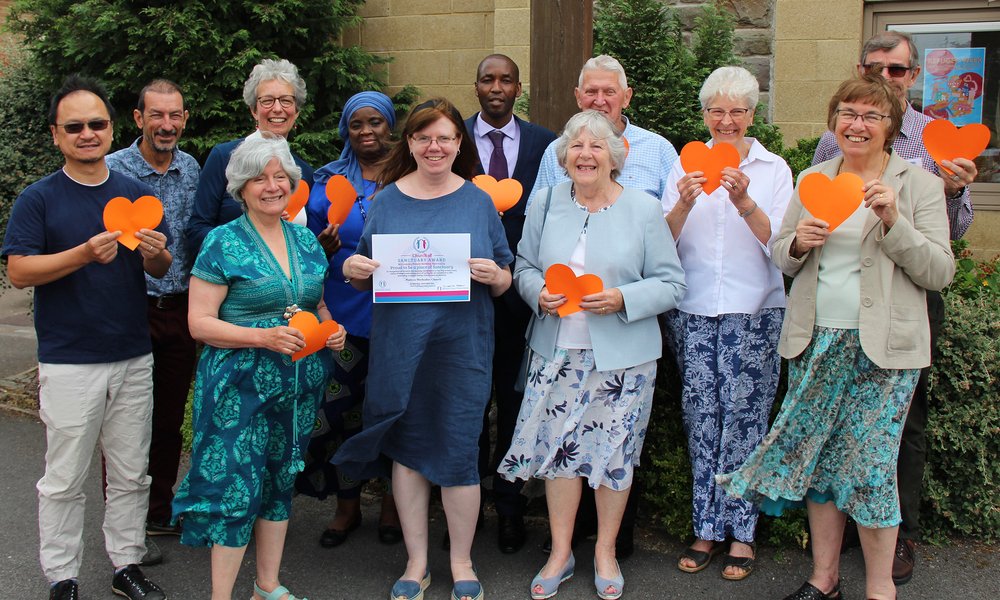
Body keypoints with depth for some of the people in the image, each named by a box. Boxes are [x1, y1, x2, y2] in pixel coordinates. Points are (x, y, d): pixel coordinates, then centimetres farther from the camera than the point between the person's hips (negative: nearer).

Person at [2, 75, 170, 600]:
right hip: (69, 363, -4)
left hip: (134, 357, 4)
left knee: (131, 475, 12)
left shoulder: (136, 193, 8)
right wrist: (85, 254, -23)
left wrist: (155, 254, -12)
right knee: (64, 480, 3)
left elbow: (159, 270, 12)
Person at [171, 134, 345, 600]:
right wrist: (264, 337, -22)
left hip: (299, 385, 6)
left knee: (281, 480, 14)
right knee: (237, 489, -6)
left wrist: (331, 329, -1)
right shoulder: (223, 243, -7)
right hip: (241, 384, -6)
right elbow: (200, 322, -11)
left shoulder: (306, 240, 9)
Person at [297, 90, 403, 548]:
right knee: (339, 405, 0)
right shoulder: (329, 180, 9)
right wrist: (325, 246, -10)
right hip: (343, 311, 1)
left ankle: (392, 504, 21)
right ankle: (347, 506, 17)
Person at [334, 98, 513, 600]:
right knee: (406, 448, 8)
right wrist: (352, 269, -9)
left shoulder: (478, 201, 5)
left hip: (462, 346, -1)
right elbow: (364, 279, 13)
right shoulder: (387, 201, 7)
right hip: (400, 346, 2)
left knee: (457, 451, 0)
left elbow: (505, 280, 6)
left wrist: (493, 275, -16)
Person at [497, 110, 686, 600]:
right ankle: (560, 552, 22)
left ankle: (606, 552, 26)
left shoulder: (644, 209, -3)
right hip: (557, 351, 2)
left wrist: (622, 299, -19)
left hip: (622, 356, -2)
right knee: (557, 446, 5)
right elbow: (524, 267, 12)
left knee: (614, 452, 6)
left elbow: (671, 284, -4)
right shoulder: (546, 205, 6)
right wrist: (539, 293, -10)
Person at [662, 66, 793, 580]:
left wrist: (745, 203, -21)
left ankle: (741, 532, 9)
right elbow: (664, 242, 0)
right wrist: (684, 203, -18)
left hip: (754, 311, -2)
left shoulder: (773, 169, 4)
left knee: (743, 418, -2)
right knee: (701, 418, 2)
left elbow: (779, 244, -6)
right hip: (693, 310, 2)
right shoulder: (687, 164, 9)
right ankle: (707, 528, 13)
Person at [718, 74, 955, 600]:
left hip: (882, 347, -4)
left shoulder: (918, 184, 1)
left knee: (869, 464, -4)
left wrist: (893, 222, -18)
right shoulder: (812, 180, 12)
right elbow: (782, 258, 15)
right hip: (815, 340, 4)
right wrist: (797, 243, -8)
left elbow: (939, 271, -5)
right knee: (816, 454, 8)